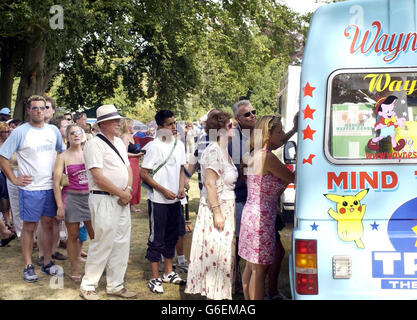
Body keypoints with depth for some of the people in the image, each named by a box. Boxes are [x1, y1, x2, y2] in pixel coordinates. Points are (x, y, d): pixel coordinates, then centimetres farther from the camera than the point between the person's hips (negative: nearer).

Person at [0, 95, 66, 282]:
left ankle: (47, 263, 22)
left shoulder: (53, 131, 8)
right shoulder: (20, 132, -7)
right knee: (29, 227, 3)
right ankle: (28, 266, 14)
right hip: (30, 188, -4)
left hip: (50, 187, 4)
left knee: (48, 224, 11)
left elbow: (62, 152, 23)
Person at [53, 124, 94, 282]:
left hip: (89, 196, 2)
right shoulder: (63, 157, -2)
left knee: (95, 234, 1)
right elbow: (56, 183, -5)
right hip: (71, 197, -2)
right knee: (73, 235, 6)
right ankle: (74, 270, 17)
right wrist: (60, 206, -10)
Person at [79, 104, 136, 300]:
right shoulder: (94, 144, -11)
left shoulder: (119, 142, 15)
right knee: (103, 243, -6)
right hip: (103, 200, -8)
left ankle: (115, 285, 22)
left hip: (122, 200, 8)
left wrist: (128, 190, -2)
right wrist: (121, 193, -12)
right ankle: (87, 286, 10)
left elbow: (128, 167, 17)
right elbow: (98, 176, -17)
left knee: (121, 243, 11)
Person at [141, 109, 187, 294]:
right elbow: (144, 174, -14)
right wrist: (164, 191, -16)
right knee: (156, 239, 1)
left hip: (174, 199, 7)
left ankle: (169, 273, 31)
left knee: (171, 237, 16)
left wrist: (181, 188, 0)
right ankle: (154, 279, 11)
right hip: (158, 200, -7)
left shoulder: (179, 144, 6)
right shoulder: (154, 146, -14)